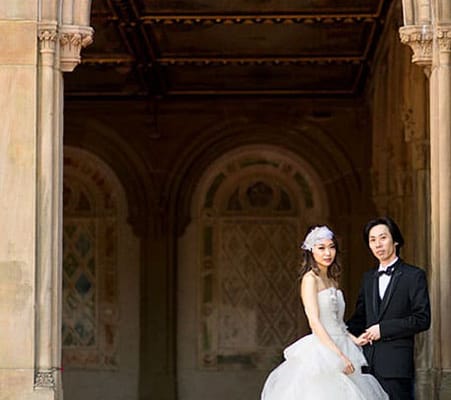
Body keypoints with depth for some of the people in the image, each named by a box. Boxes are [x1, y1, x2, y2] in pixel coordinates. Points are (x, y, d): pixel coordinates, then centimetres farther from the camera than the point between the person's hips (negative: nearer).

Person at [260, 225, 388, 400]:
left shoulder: (332, 280, 17)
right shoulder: (310, 279, -7)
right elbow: (314, 321, -16)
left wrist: (355, 340, 4)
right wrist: (338, 354, -21)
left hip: (341, 348, 8)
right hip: (321, 351, -8)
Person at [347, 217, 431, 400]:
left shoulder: (414, 276, 0)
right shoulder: (368, 278, 18)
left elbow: (422, 319, -7)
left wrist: (383, 329, -11)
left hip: (396, 364, -5)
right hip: (369, 362, 5)